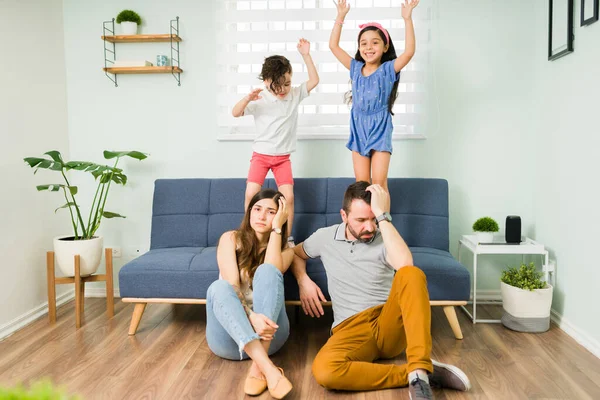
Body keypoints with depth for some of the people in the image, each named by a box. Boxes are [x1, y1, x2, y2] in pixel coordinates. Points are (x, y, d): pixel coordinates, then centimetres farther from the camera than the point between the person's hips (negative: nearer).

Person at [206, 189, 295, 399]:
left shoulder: (285, 249, 5)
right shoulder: (230, 239, 0)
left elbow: (271, 274, -19)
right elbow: (230, 286, -15)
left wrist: (276, 228, -14)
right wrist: (251, 316, -32)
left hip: (269, 331, 0)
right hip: (229, 336, 0)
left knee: (266, 271, -26)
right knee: (218, 287, -32)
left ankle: (258, 367, -37)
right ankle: (269, 369, -47)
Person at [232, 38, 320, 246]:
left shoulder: (295, 95, 0)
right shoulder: (259, 101, -7)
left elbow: (314, 80, -5)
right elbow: (235, 113, -13)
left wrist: (306, 55, -12)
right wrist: (248, 98, -32)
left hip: (283, 157, 2)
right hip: (260, 155, -1)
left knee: (288, 196, -10)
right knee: (251, 193, -14)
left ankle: (287, 238, 6)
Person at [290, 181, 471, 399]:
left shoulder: (385, 240, 1)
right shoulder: (325, 237, 9)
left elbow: (405, 264, -22)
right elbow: (295, 253, 26)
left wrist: (383, 215, -20)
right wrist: (303, 281, 5)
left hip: (389, 324, 0)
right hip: (351, 328, 1)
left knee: (411, 274, -32)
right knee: (324, 370, -36)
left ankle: (419, 372, -34)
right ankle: (415, 373, -22)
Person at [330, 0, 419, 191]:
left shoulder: (388, 69, -6)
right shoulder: (356, 68, 4)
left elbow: (409, 52, -21)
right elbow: (333, 46, 3)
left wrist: (407, 19, -24)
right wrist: (340, 17, -2)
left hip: (380, 129, -3)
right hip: (359, 129, 4)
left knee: (379, 181, -5)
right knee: (361, 182, 7)